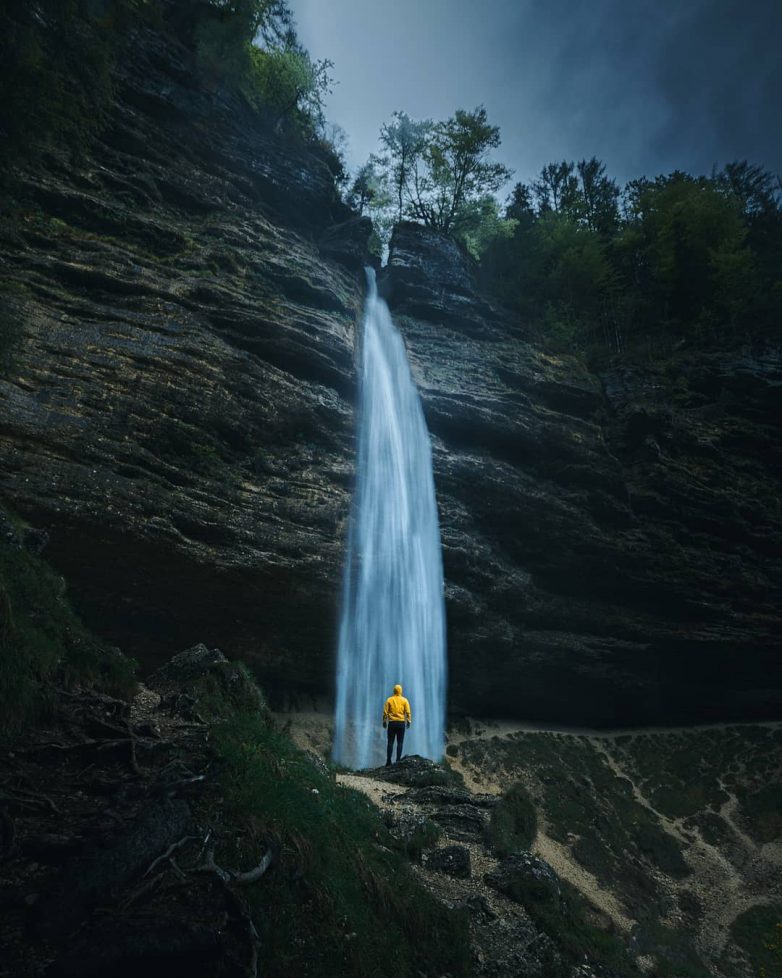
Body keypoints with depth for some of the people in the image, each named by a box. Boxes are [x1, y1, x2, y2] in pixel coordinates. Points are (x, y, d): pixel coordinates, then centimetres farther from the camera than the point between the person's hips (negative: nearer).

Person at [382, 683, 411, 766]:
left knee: (390, 742, 5)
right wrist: (408, 721, 2)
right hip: (401, 723, 0)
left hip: (392, 723, 0)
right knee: (400, 743, 5)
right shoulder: (404, 700, 2)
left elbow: (385, 712, 0)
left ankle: (388, 760, 2)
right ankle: (398, 760, 0)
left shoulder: (389, 700, 2)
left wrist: (384, 721, 7)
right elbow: (408, 712, -4)